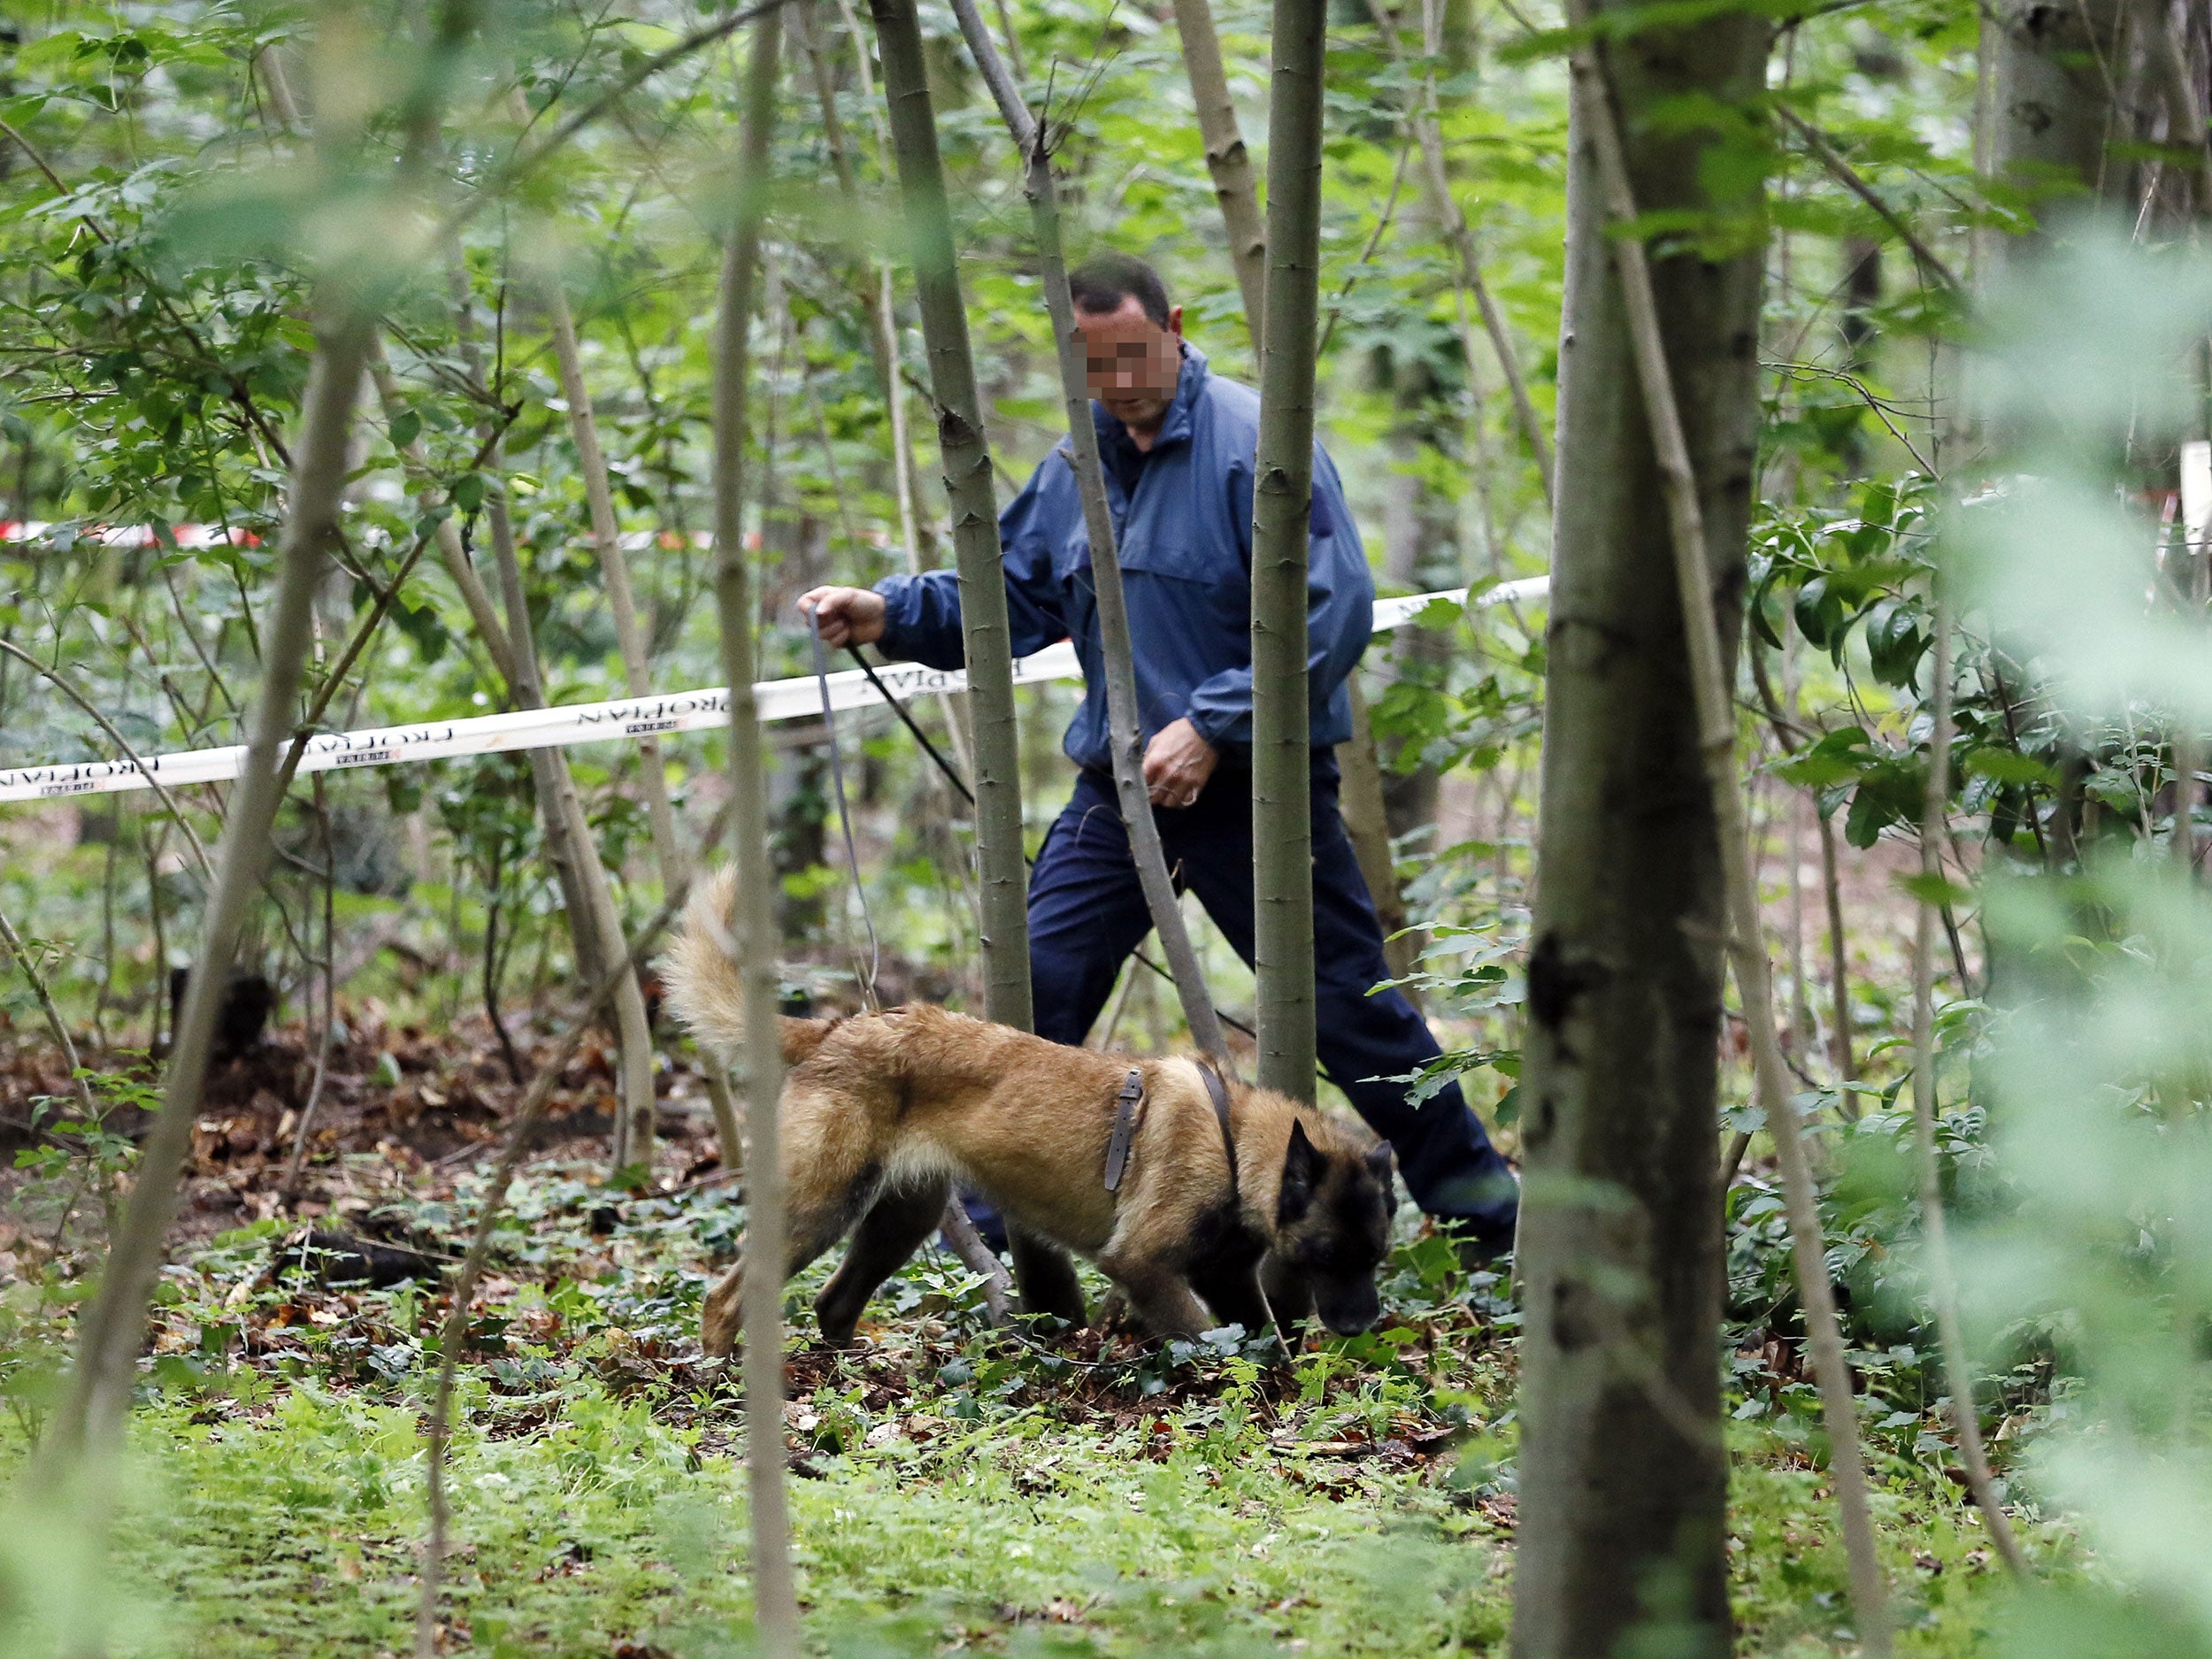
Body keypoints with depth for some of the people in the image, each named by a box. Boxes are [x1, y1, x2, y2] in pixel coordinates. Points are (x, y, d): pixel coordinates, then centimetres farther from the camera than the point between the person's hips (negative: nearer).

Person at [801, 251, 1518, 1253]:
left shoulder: (1255, 444, -14)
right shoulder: (1076, 467, 10)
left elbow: (1335, 612, -20)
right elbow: (1009, 595, 18)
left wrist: (1211, 727, -23)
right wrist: (894, 613, 1)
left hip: (1258, 781, -6)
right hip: (1120, 786, 6)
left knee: (1344, 1005, -1)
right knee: (1035, 988, 0)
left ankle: (1481, 1205, 14)